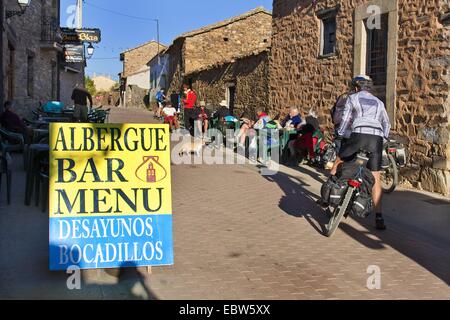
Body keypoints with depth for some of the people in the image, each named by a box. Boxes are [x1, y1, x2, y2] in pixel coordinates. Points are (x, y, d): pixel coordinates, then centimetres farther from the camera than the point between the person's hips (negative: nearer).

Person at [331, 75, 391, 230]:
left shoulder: (353, 98, 18)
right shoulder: (378, 102, 29)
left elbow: (345, 120, 17)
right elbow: (386, 123, 23)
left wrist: (339, 135, 28)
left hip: (359, 135, -3)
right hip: (377, 138, 3)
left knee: (338, 162, 18)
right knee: (376, 179, 4)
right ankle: (379, 218, -1)